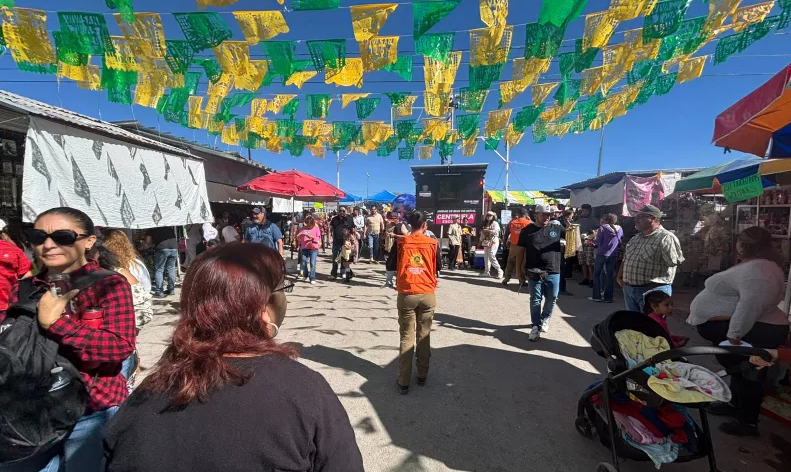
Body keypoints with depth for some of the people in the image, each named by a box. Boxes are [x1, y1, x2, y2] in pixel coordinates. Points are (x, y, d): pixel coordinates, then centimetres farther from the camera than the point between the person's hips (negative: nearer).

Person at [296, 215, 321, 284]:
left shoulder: (316, 228, 5)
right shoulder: (303, 228, 10)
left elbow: (319, 239, -1)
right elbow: (298, 238, 7)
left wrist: (313, 238, -17)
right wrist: (300, 236, -15)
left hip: (313, 248, -2)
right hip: (304, 248, 2)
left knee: (313, 264, -7)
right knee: (304, 263, 5)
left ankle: (312, 279, -1)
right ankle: (305, 276, 29)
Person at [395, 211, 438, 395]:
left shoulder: (401, 243, -2)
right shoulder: (433, 243, -1)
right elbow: (436, 269, 8)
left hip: (406, 294, 0)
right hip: (428, 294, 1)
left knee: (406, 337, 5)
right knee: (424, 336, 13)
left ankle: (404, 382, 9)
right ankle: (422, 375, 25)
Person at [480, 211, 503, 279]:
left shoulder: (495, 223, -3)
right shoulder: (486, 223, 20)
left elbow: (496, 231, -18)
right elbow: (483, 233, 24)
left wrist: (487, 230, -14)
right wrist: (481, 240, 15)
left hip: (493, 242, -8)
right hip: (486, 242, 8)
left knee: (491, 257, -16)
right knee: (486, 257, 6)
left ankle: (499, 271, -7)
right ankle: (487, 272, 12)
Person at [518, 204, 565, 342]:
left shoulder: (557, 228, 3)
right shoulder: (527, 230, -1)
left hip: (553, 271, 2)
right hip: (534, 272, -1)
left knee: (552, 298, 9)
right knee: (535, 300, 4)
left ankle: (545, 318, 35)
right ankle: (536, 326, 14)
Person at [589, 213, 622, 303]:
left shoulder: (603, 227, -8)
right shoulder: (619, 229, 6)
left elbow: (598, 242, -12)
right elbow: (620, 242, 16)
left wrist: (593, 240, 7)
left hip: (602, 254, -4)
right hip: (613, 255, 4)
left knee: (596, 274, 8)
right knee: (610, 276, 9)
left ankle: (596, 296, 6)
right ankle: (608, 297, 11)